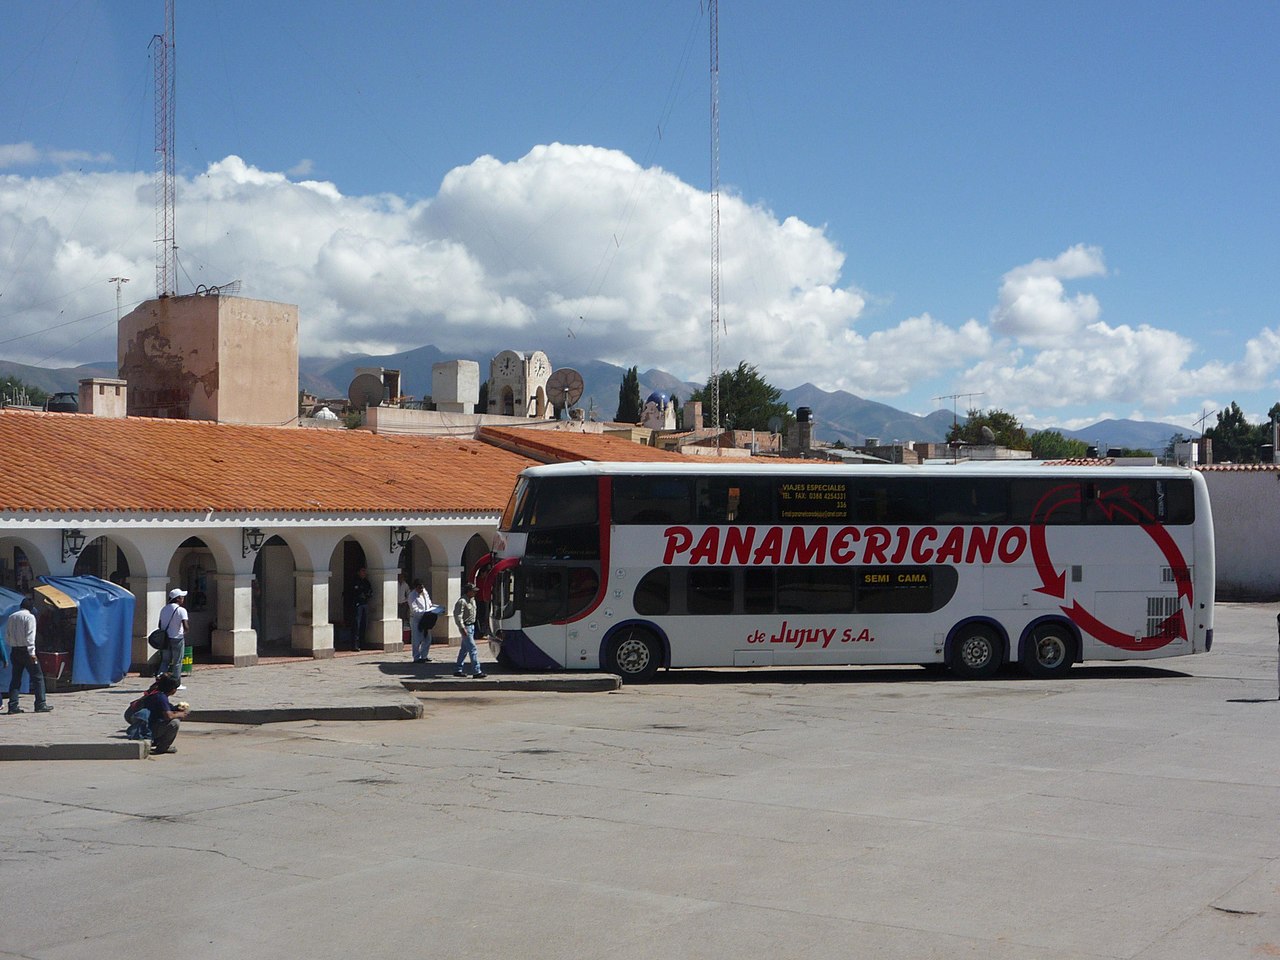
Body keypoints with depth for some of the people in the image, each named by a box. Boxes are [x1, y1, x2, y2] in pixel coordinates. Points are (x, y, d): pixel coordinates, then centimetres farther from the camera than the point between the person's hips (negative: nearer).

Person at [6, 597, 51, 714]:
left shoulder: (11, 617, 12)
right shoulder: (30, 617, -8)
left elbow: (7, 637, 12)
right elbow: (30, 637, -15)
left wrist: (13, 645, 15)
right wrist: (32, 653, -16)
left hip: (14, 651, 6)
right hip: (25, 650, -6)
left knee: (15, 678, 10)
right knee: (37, 677, 0)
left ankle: (13, 705, 6)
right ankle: (40, 704, -3)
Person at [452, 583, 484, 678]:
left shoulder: (472, 599, 11)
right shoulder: (462, 601, -18)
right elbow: (457, 616, -21)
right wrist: (462, 628, -25)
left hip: (471, 626, 10)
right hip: (466, 627, -10)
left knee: (464, 649, 13)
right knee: (473, 649, -11)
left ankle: (458, 670, 20)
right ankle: (477, 672, -12)